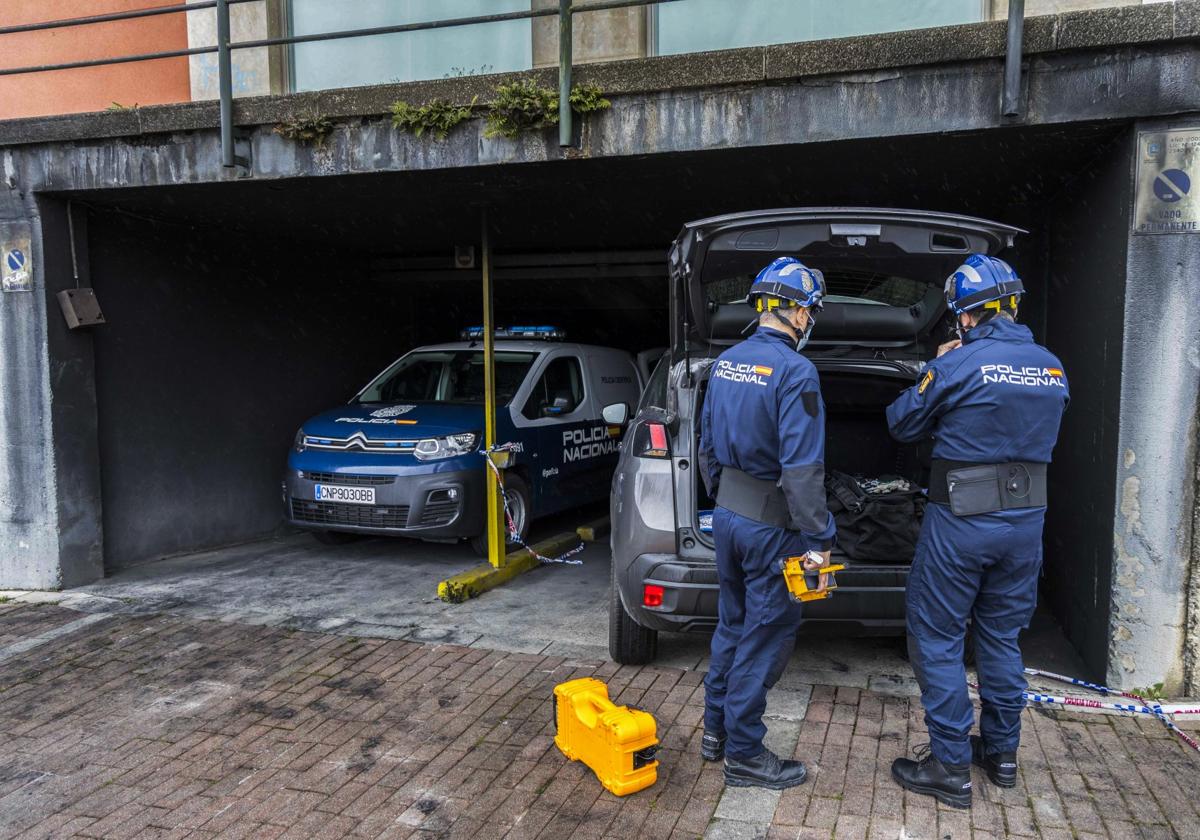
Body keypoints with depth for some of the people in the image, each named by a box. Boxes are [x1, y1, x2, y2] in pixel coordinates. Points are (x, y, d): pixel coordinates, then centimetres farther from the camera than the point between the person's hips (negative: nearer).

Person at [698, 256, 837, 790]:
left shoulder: (725, 363, 5)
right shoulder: (794, 372, -19)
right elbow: (802, 469, -23)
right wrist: (818, 539, -16)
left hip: (727, 516, 8)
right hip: (770, 526, -8)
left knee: (733, 624, 21)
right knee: (765, 637, 6)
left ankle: (715, 731, 33)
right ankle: (744, 756, 19)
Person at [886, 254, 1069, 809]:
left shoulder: (956, 366, -16)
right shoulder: (1052, 368, 3)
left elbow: (903, 425, -3)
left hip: (961, 521, -6)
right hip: (1026, 519, 7)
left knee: (936, 639, 5)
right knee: (1001, 636, 19)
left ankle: (951, 768, 11)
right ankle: (1001, 752, 32)